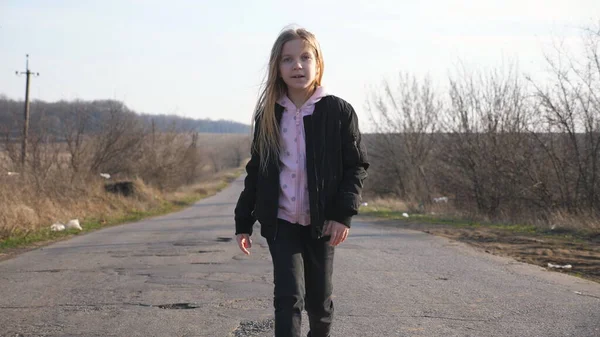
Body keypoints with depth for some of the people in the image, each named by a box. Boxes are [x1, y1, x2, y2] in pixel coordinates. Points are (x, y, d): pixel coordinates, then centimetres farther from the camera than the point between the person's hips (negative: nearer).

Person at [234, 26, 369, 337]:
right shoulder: (268, 114, 4)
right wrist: (243, 221, 7)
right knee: (289, 297, -10)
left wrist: (343, 213, -14)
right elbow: (256, 171, 10)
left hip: (321, 222, -1)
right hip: (281, 222, 1)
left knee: (319, 300, 11)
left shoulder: (338, 111, -4)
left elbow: (357, 165, -3)